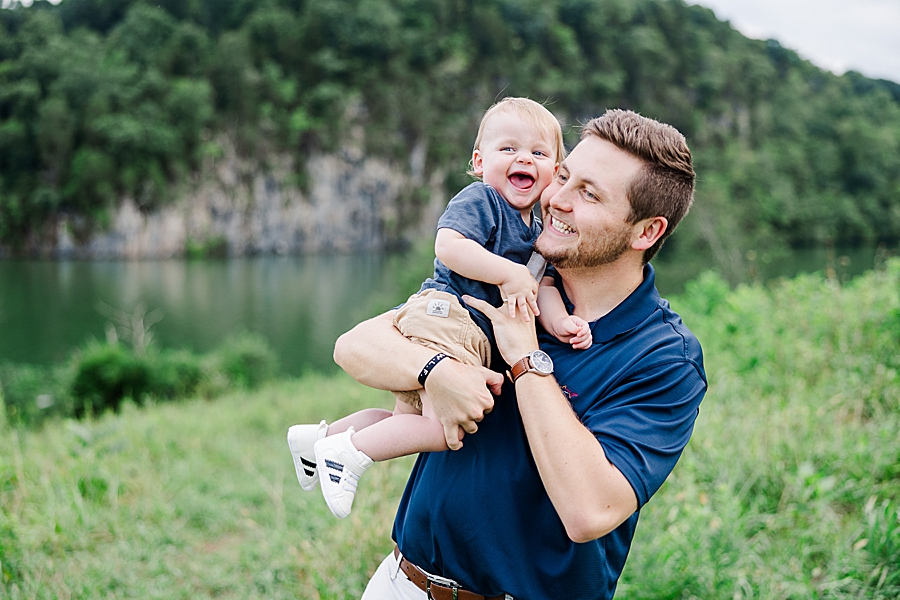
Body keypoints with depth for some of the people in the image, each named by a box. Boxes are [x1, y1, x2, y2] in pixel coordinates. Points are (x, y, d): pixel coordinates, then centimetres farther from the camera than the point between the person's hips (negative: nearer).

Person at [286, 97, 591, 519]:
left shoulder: (538, 232, 17)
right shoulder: (479, 200, -7)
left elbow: (543, 284, 8)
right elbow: (448, 246, -24)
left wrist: (559, 320, -13)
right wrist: (510, 274, -23)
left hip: (476, 335, 10)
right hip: (443, 312, -10)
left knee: (412, 421, 20)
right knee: (449, 431, -22)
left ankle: (318, 436, 32)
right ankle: (349, 452, -10)